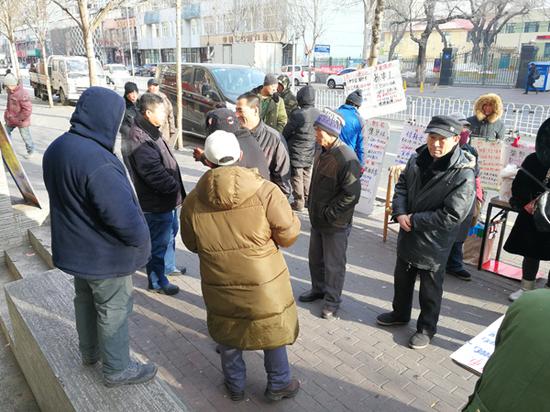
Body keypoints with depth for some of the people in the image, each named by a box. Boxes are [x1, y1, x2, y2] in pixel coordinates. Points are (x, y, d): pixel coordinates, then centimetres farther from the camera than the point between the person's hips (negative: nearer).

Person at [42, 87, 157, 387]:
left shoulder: (56, 149, -1)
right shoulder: (98, 162, -32)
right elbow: (125, 217, -33)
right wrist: (141, 241, -14)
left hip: (74, 249, 9)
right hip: (105, 256, -9)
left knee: (85, 301, 26)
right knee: (114, 311, 10)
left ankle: (90, 351, 48)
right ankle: (117, 369, 29)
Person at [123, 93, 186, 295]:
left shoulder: (151, 132, 9)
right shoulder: (141, 141, -25)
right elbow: (156, 174, -30)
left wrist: (176, 190, 13)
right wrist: (177, 189, -20)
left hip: (167, 198, 11)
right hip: (156, 203, -11)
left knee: (171, 232, 26)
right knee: (158, 242, 4)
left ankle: (169, 266, 46)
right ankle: (157, 281, 22)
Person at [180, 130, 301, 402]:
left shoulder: (192, 201, -10)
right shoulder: (266, 192, -20)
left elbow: (192, 245, 4)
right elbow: (289, 236, -12)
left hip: (219, 287, 3)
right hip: (265, 285, -2)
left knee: (227, 333, 25)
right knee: (273, 329, 21)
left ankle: (235, 386, 43)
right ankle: (279, 384, 38)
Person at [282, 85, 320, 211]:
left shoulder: (297, 114, -21)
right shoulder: (318, 114, -3)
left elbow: (286, 132, -9)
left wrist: (285, 143, 9)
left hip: (297, 152, -6)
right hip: (310, 152, 6)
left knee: (297, 177, 6)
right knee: (307, 175, 20)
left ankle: (299, 202, 12)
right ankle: (307, 199, 30)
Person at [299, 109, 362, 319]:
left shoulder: (346, 158, -23)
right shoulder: (323, 152, 5)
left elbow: (352, 194, -25)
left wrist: (329, 213, -19)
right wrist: (312, 207, 12)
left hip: (336, 223, -8)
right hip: (317, 218, 8)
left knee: (334, 264, 8)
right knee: (315, 258, 22)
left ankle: (332, 300, 27)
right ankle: (319, 289, 44)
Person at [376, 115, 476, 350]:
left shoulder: (463, 174, -24)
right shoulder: (418, 158, -5)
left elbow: (451, 216, -24)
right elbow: (402, 185, 5)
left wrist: (414, 219, -19)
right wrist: (399, 214, -12)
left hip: (434, 242, -6)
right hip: (408, 234, 6)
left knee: (430, 288, 14)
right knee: (402, 278, 24)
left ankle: (426, 328, 36)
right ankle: (400, 314, 48)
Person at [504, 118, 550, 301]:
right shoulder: (534, 160, -3)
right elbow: (519, 185, 1)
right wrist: (526, 203, -14)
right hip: (533, 216, 2)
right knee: (531, 252, 14)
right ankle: (526, 288, 29)